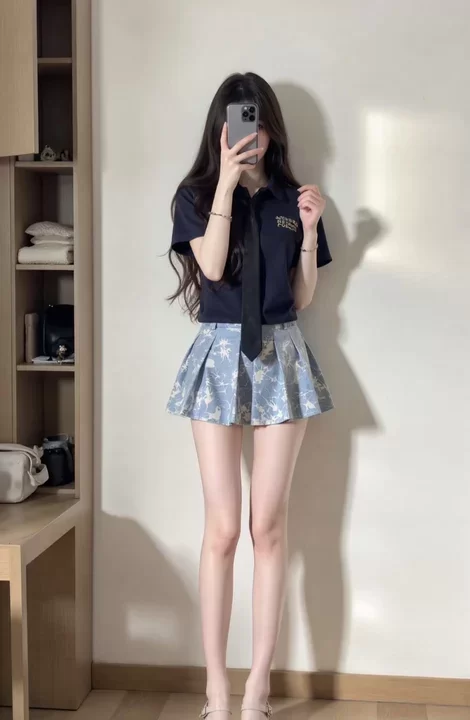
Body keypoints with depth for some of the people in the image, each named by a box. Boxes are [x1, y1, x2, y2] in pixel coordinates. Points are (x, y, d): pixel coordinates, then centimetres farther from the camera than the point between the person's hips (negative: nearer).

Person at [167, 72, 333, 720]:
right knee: (222, 528, -3)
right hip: (221, 353, -1)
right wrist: (226, 181, -15)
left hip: (281, 356, 2)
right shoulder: (197, 193, 5)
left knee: (268, 526, 1)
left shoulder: (293, 198, 10)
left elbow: (304, 298, 9)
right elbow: (211, 266, -14)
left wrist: (309, 231, -4)